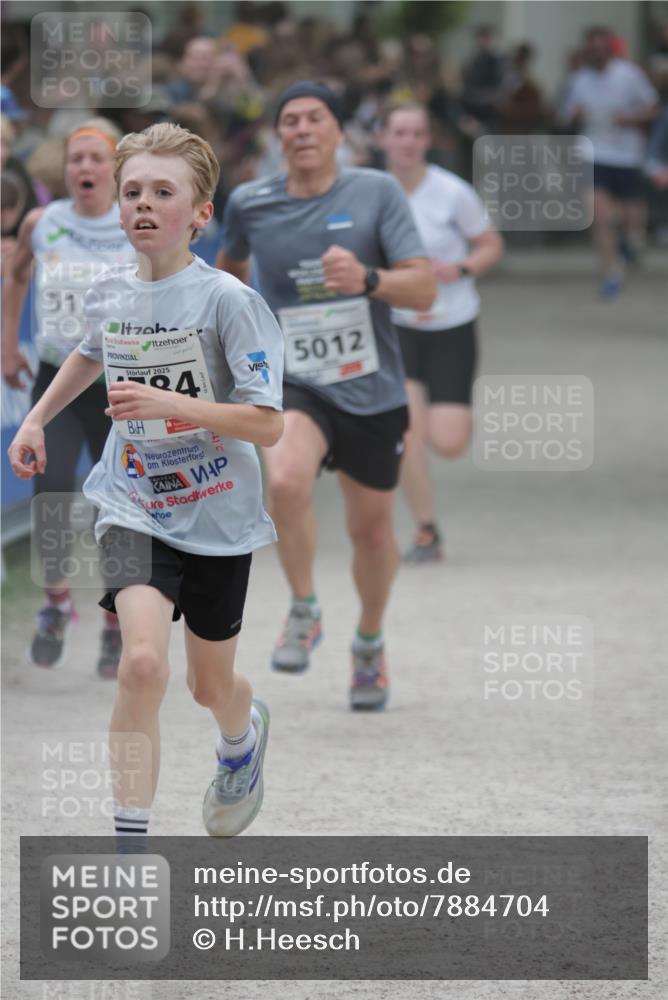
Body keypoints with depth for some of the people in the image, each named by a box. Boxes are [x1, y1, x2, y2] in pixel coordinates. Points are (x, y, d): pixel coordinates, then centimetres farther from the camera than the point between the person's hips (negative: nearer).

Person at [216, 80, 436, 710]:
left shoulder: (376, 193, -6)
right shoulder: (249, 205, 0)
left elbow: (424, 289, -12)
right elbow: (232, 262, 24)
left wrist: (367, 280, -30)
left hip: (372, 391, 1)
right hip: (293, 386, -1)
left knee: (371, 527, 12)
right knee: (286, 478, -31)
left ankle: (369, 642, 40)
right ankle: (303, 612, -9)